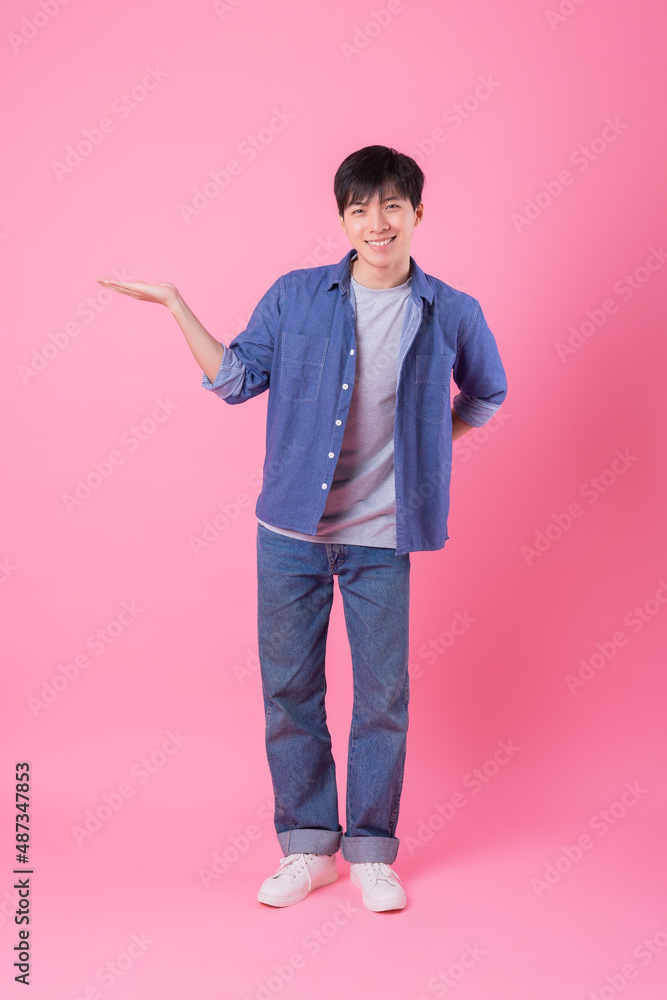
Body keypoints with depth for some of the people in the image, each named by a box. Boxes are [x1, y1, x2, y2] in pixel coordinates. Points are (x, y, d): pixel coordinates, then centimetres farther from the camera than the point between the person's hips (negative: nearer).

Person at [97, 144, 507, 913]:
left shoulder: (452, 314, 1)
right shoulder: (295, 296, 2)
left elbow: (486, 395, 18)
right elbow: (236, 379, 5)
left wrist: (426, 444, 9)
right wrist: (176, 306, 1)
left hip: (381, 537, -1)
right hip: (292, 529, 1)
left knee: (383, 696, 5)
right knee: (288, 690, 7)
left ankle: (371, 851, 25)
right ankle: (307, 846, 25)